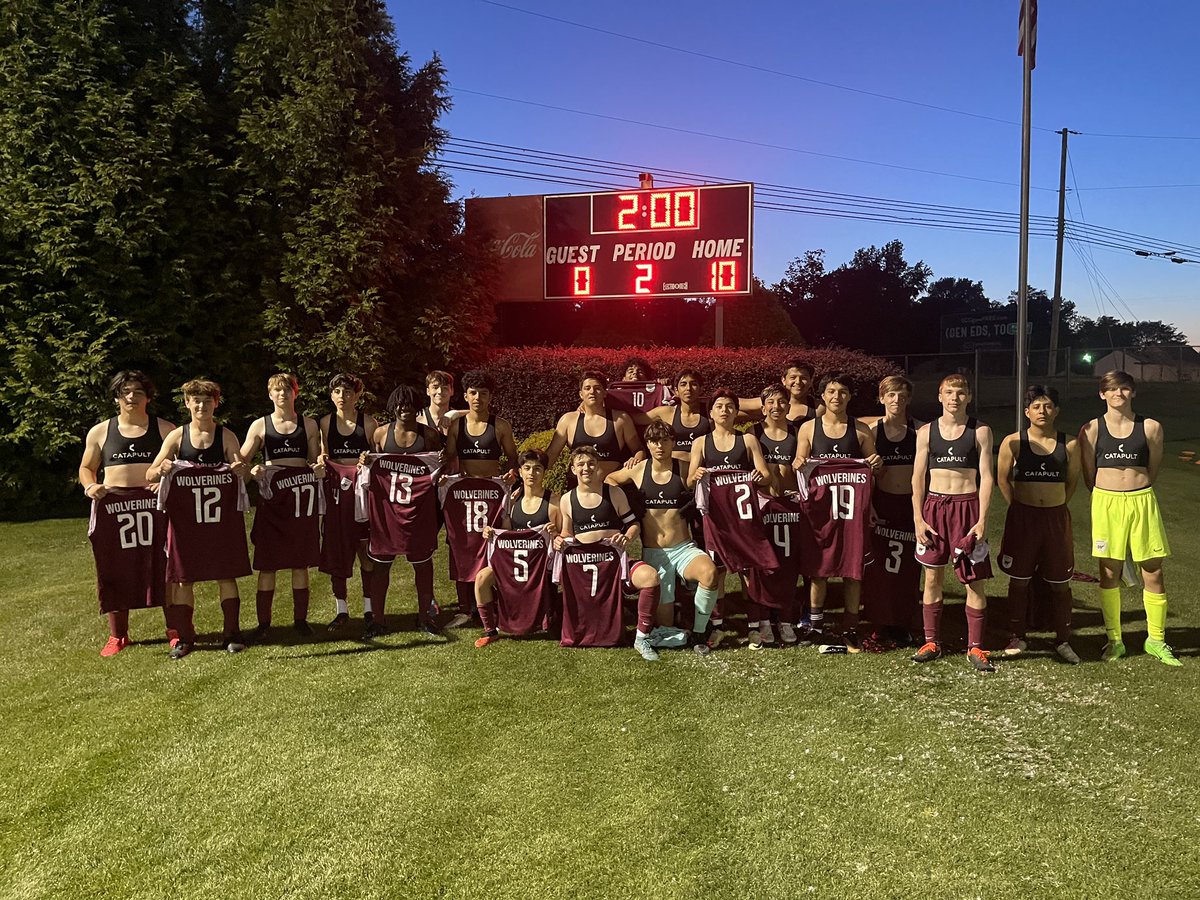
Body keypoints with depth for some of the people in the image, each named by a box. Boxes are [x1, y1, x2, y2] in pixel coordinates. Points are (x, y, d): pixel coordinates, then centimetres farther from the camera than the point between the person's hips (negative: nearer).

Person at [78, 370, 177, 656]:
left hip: (156, 503, -1)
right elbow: (86, 467, 19)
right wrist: (90, 486, -3)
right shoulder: (100, 432, 12)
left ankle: (175, 629, 8)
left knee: (163, 567, -3)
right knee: (115, 570, 4)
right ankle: (117, 635, 17)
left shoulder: (165, 429, 9)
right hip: (113, 506, 2)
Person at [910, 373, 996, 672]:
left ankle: (975, 647, 10)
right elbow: (918, 477, 6)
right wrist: (918, 518, -2)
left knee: (974, 580, 0)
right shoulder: (926, 431, 6)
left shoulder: (980, 431, 1)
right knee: (932, 577, 7)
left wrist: (982, 520, -9)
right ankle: (931, 642, 18)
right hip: (934, 505, 2)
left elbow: (986, 477, -2)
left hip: (967, 505, -2)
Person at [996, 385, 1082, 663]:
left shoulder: (1069, 444, 0)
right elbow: (1003, 478, 5)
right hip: (1022, 517, -1)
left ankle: (1063, 641, 19)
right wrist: (1019, 505, 6)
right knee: (1019, 580, 7)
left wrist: (1057, 505, 8)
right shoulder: (1013, 442, -5)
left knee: (1060, 583, 8)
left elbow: (1072, 480, 11)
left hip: (1057, 518, 1)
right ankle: (1017, 638, 19)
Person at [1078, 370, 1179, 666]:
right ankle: (1114, 639, 19)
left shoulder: (1150, 427, 1)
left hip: (1142, 501, 1)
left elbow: (1153, 469, 11)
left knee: (1153, 573, 4)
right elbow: (1088, 473, 6)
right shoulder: (1092, 429, -1)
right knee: (1109, 573, 6)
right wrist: (1109, 493, 11)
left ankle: (1155, 640, 19)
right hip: (1105, 503, 0)